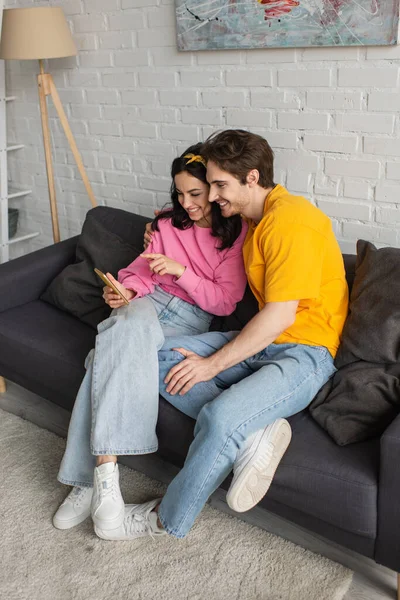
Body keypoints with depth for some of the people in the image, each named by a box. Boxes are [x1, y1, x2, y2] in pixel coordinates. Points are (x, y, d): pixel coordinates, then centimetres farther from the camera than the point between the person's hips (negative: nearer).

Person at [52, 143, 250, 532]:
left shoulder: (237, 234, 0)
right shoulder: (168, 224, 13)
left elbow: (224, 302, -5)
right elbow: (142, 271, 16)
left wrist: (181, 270, -16)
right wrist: (125, 290, -7)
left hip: (191, 319, -3)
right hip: (148, 302, 3)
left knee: (114, 354, -32)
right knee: (128, 330, -34)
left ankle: (91, 477, -33)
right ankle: (104, 471, -37)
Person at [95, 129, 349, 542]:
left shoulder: (290, 220, -18)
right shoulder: (253, 220, 13)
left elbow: (281, 315, -22)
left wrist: (211, 364, -17)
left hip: (306, 352, -9)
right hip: (262, 340, 9)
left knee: (220, 416, -32)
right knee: (159, 358, -6)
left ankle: (169, 521, -7)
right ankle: (252, 431, -14)